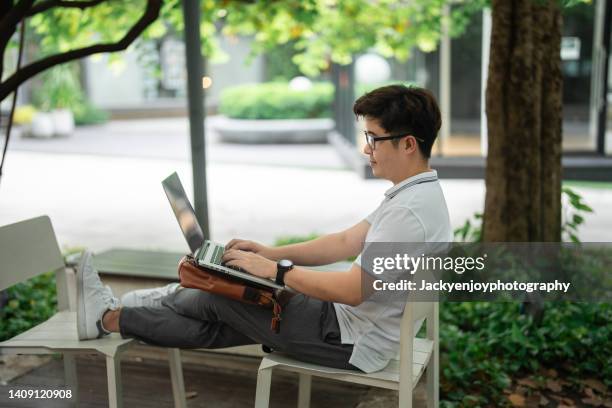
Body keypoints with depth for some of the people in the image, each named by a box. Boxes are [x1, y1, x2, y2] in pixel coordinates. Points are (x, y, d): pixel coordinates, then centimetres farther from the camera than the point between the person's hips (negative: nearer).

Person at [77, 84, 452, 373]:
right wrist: (270, 252, 6)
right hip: (351, 322, 8)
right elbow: (347, 243, 13)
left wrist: (276, 269, -18)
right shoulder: (415, 195, 8)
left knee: (215, 300, -1)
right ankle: (114, 308, 21)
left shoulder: (410, 211, -26)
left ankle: (108, 318, 15)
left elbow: (353, 290, -29)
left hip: (352, 342, -8)